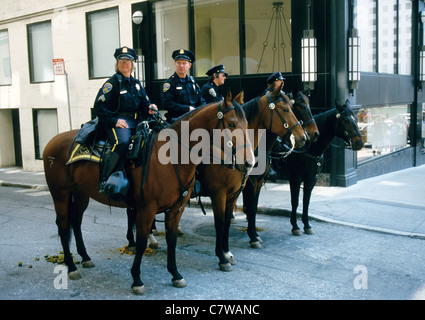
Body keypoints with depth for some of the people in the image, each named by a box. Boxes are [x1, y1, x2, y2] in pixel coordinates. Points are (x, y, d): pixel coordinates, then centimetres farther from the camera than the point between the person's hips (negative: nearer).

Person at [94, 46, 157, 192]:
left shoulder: (136, 83, 20)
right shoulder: (112, 82, 1)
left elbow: (144, 103, 26)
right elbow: (99, 107, -6)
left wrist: (149, 108, 1)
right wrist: (114, 121, -17)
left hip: (136, 121, 7)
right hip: (117, 122, -7)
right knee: (122, 142, -35)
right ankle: (104, 180, -29)